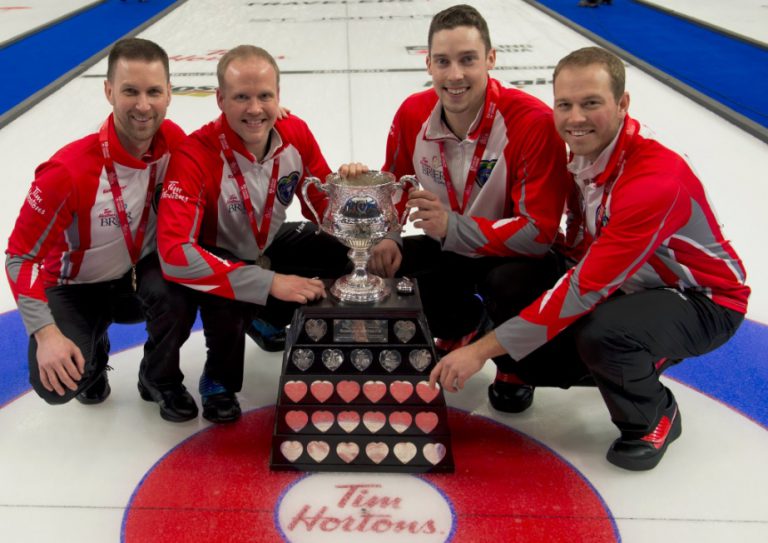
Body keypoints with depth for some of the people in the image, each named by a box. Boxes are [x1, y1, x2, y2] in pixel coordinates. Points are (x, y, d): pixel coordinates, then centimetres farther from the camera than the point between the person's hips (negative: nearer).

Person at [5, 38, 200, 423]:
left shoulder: (173, 140, -17)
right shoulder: (68, 171, -30)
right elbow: (21, 257, -21)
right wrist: (46, 334, -31)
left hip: (138, 275, 3)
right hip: (74, 289, -3)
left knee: (176, 288, -32)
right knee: (58, 383, -26)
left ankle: (160, 381, -1)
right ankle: (91, 351, 14)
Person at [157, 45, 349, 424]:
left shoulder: (296, 134, -16)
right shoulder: (196, 156, -33)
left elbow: (324, 204, -3)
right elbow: (174, 254, -42)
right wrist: (269, 283, -46)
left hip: (269, 246, 6)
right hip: (217, 260, -6)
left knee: (341, 257, -17)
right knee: (228, 312, -37)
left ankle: (270, 319, 13)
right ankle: (218, 381, -1)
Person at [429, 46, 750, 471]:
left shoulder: (656, 178, -33)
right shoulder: (580, 152, -8)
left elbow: (586, 289, -35)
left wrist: (484, 348, -33)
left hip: (702, 300, -7)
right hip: (629, 287, 7)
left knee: (602, 332, -38)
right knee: (526, 355, -8)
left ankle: (654, 418, -5)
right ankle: (635, 363, 16)